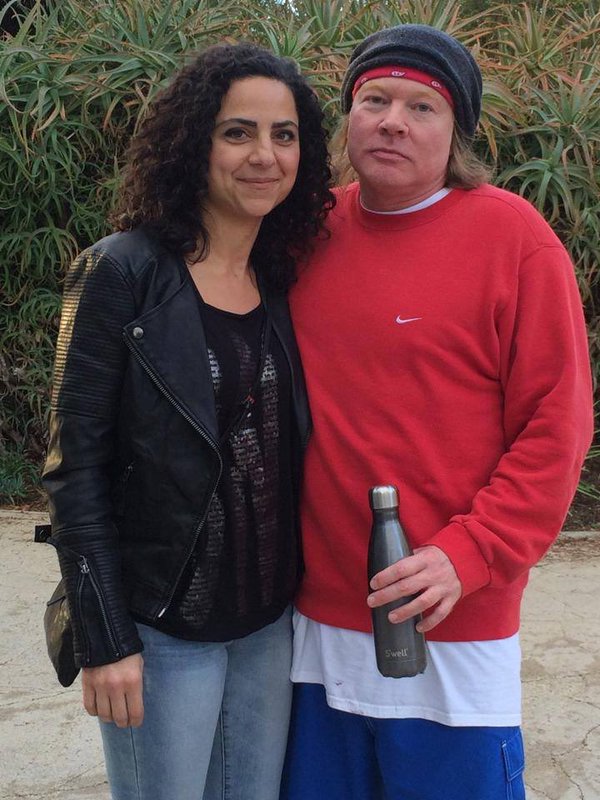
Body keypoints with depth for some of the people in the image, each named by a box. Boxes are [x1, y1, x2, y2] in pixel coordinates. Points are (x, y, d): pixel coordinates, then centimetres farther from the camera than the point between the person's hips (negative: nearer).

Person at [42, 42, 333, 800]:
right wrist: (105, 640, -13)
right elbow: (76, 467, -12)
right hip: (163, 630, -5)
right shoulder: (122, 274, -11)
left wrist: (306, 591, 5)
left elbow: (292, 451, 9)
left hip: (272, 622, 5)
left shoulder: (287, 283, 4)